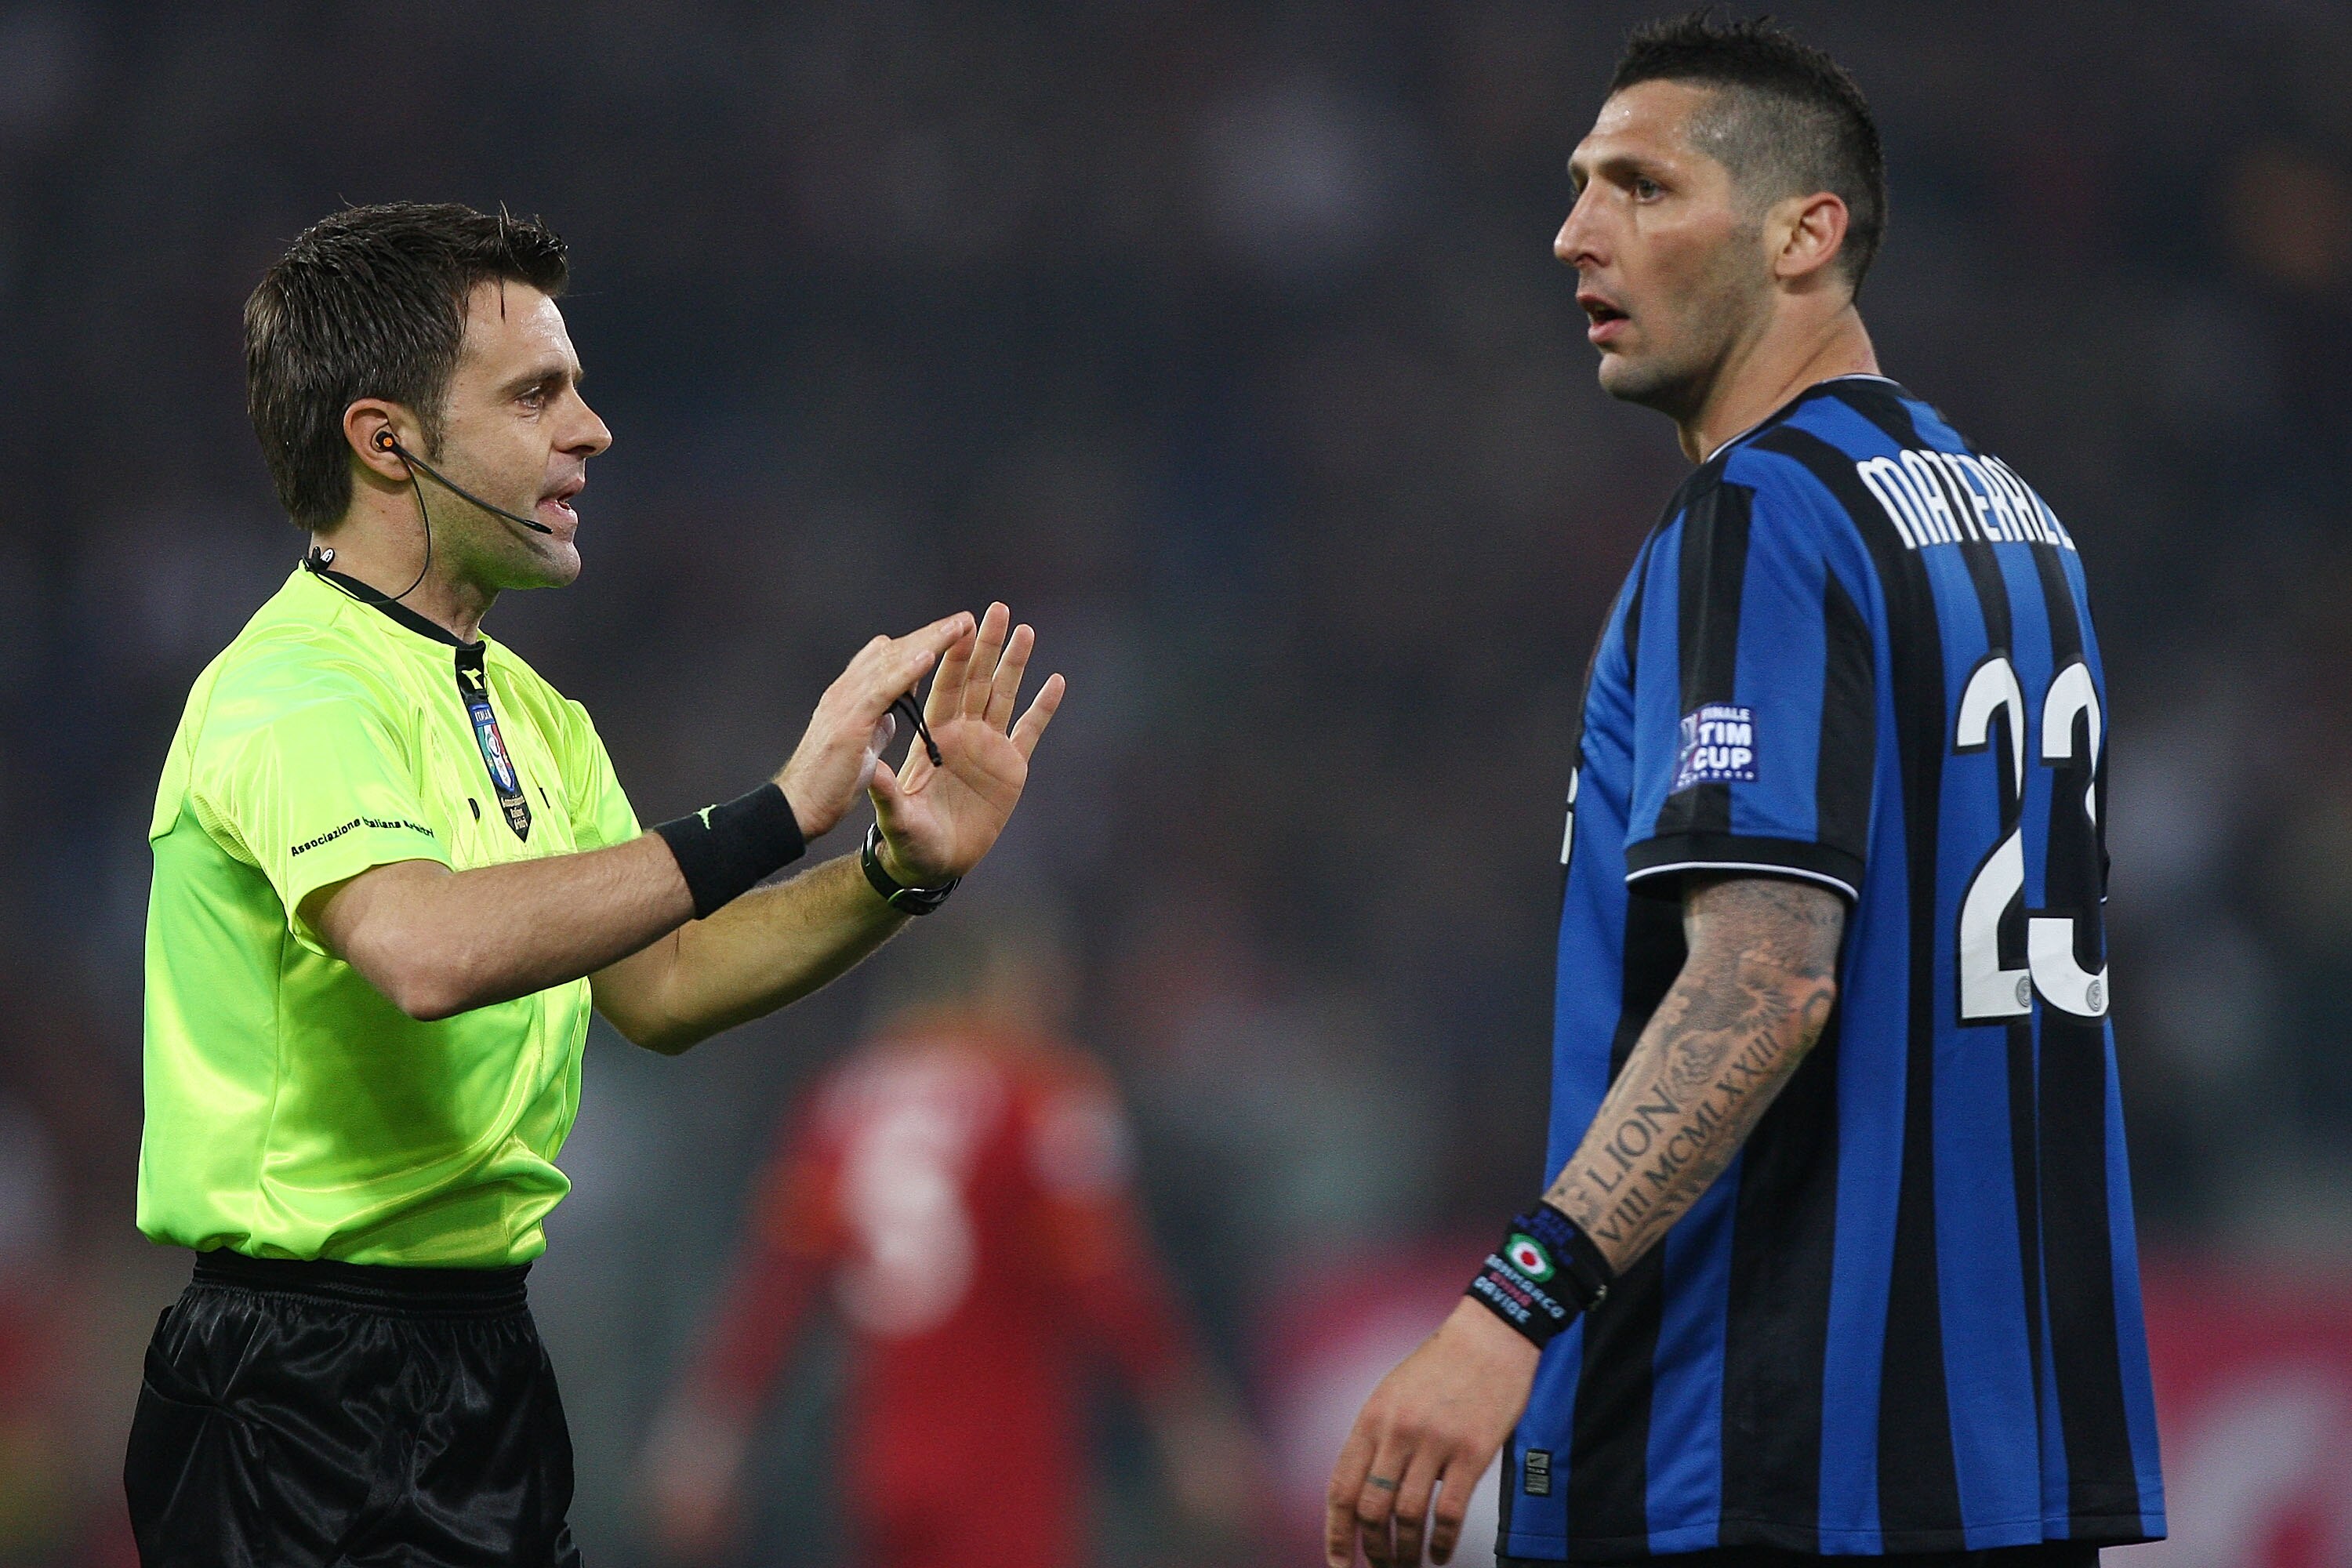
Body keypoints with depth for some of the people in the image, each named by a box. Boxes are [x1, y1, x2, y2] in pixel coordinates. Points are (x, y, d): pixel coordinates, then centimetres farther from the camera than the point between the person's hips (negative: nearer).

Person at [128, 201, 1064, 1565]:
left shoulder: (523, 708, 15)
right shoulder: (294, 694, -17)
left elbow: (658, 986, 16)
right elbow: (426, 951, -35)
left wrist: (900, 874, 1)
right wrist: (776, 818, -34)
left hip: (485, 1361, 9)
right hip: (312, 1390, -9)